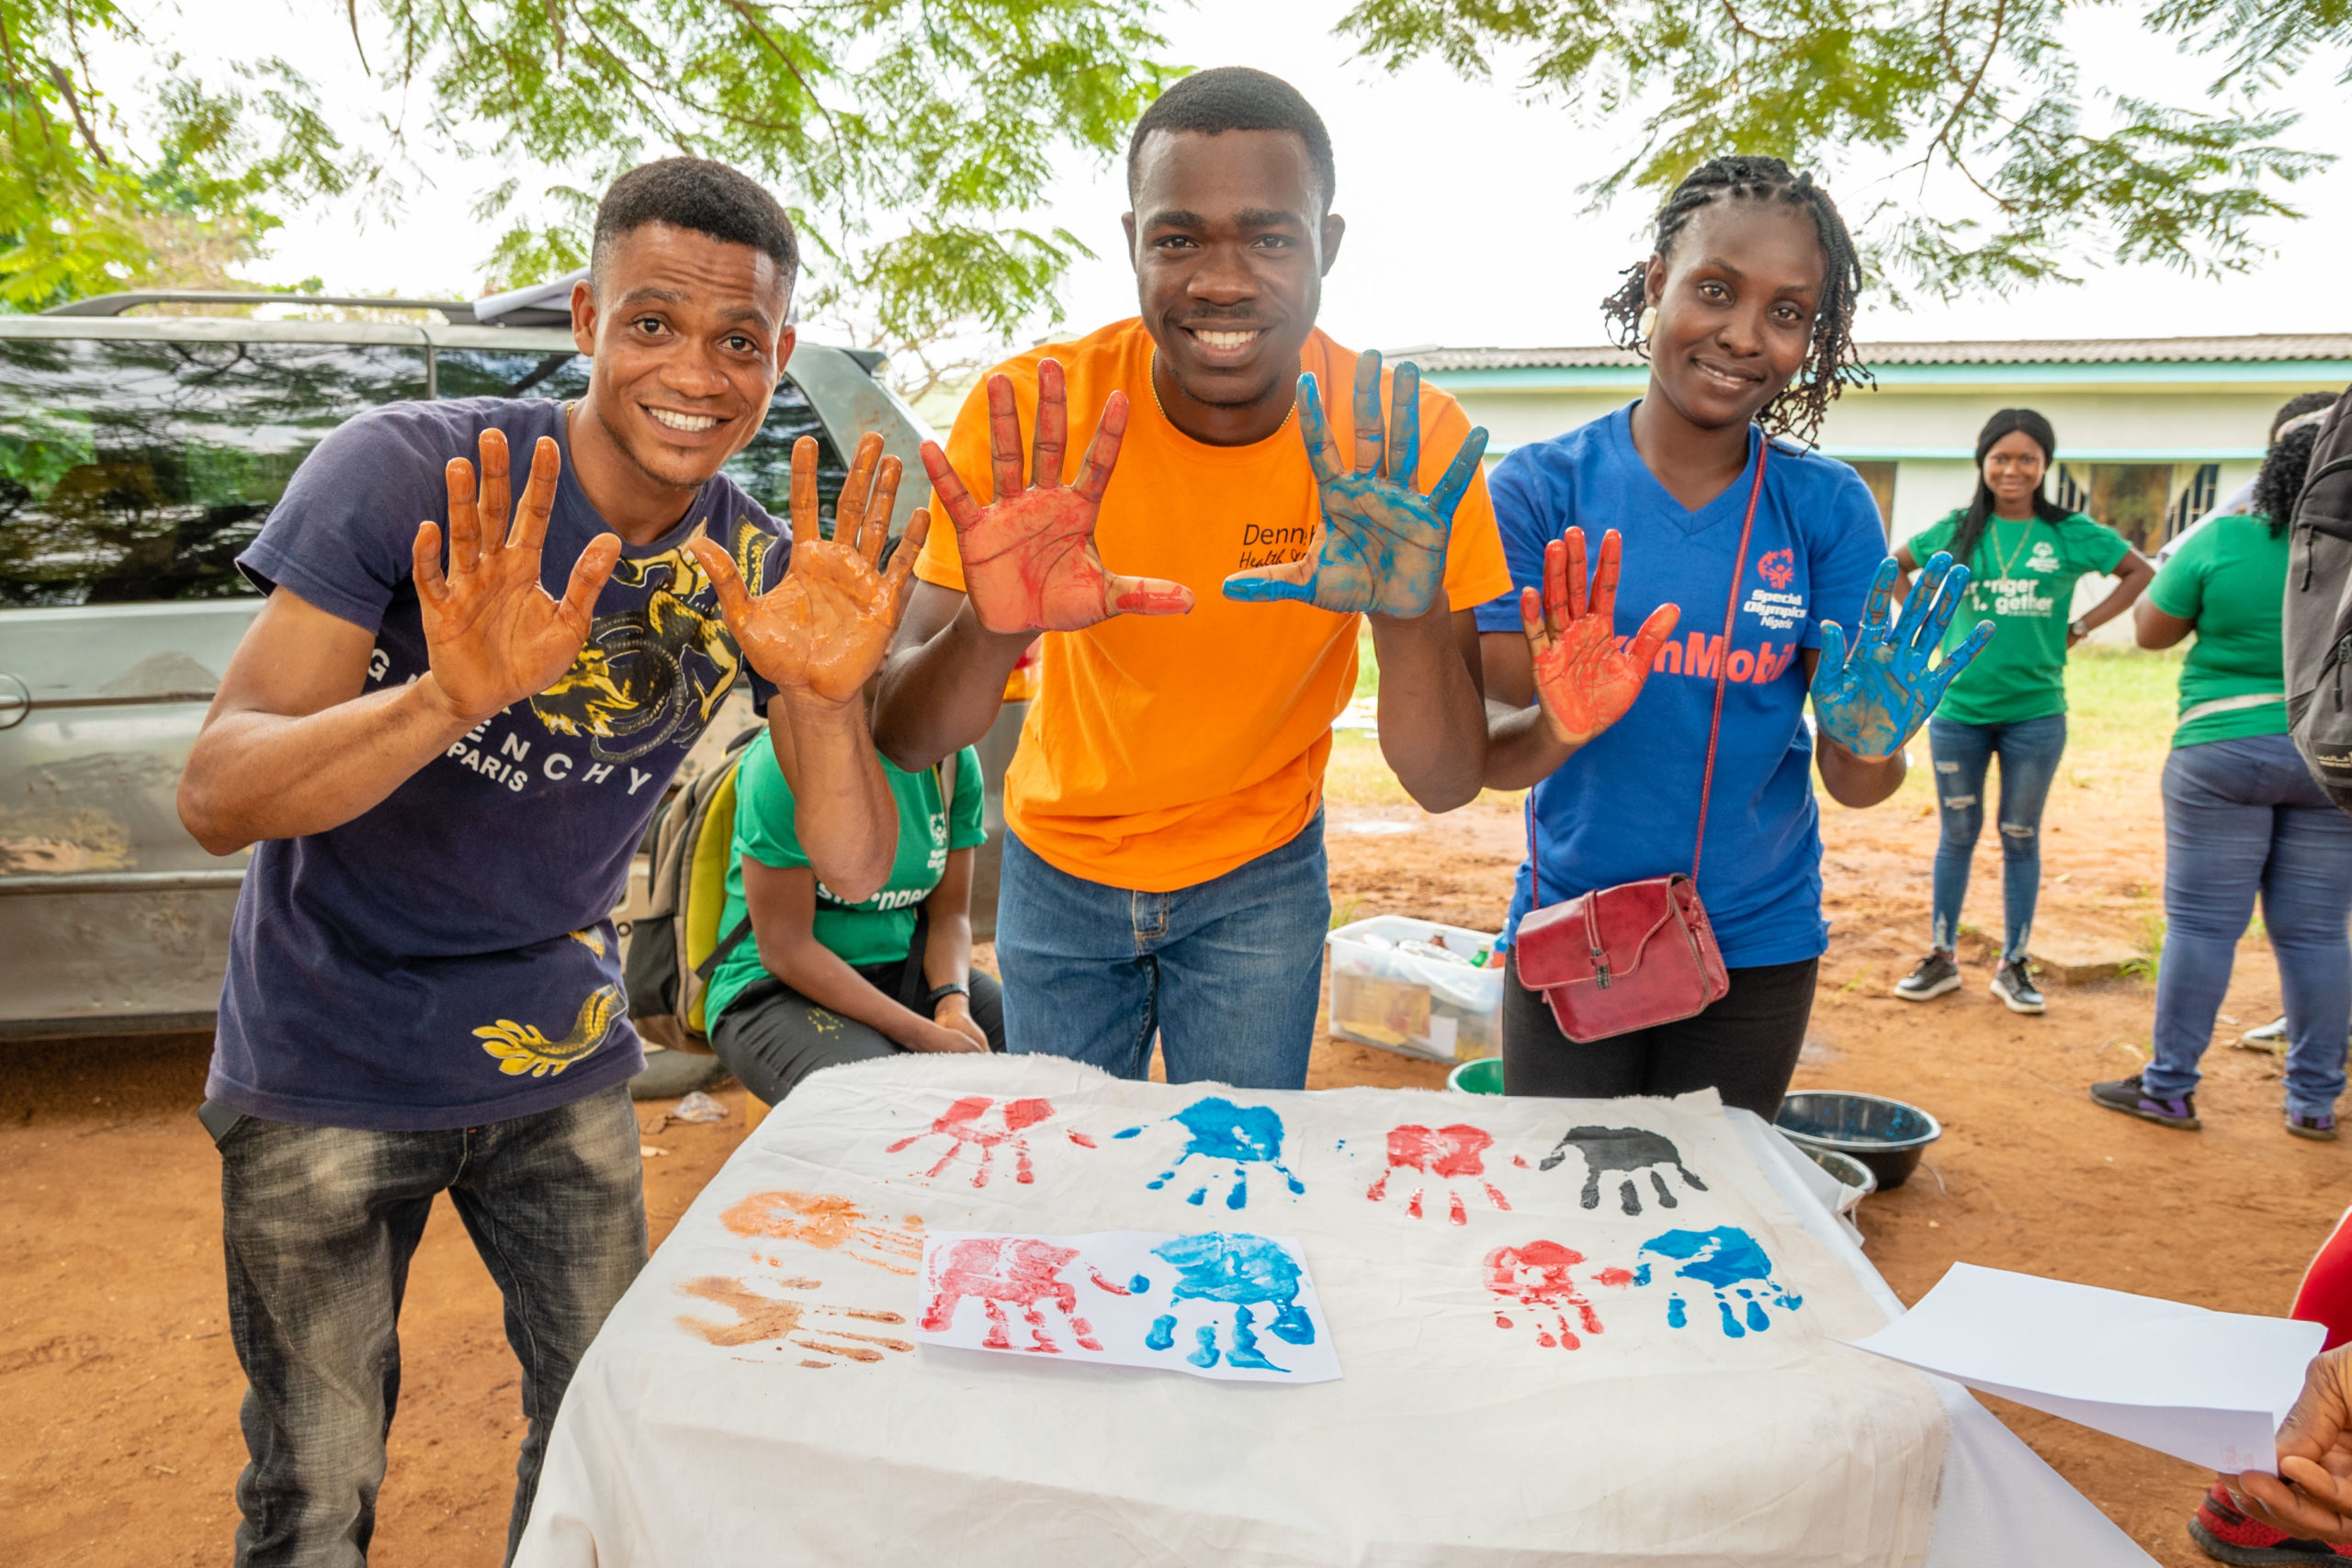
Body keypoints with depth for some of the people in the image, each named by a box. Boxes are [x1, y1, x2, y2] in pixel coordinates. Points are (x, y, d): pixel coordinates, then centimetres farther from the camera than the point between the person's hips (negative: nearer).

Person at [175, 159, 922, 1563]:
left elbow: (856, 868, -12)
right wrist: (451, 698, -41)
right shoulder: (406, 474, -18)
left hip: (560, 1061, 3)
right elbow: (218, 800, -22)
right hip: (331, 1064, -2)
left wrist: (827, 696, -32)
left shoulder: (756, 568, -8)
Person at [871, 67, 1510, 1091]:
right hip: (1059, 865, 1)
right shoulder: (1031, 416, -22)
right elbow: (903, 740, -21)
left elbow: (1446, 787, -21)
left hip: (1263, 875, 0)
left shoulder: (1408, 442, -20)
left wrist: (1413, 614, -40)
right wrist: (990, 631, -43)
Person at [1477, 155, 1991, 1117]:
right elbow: (1483, 751, -11)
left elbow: (1852, 784, -4)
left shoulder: (1827, 509, -4)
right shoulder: (1541, 488, -9)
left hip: (1758, 945, 2)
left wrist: (1869, 741, -26)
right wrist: (1561, 725, -31)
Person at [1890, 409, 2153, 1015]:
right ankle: (1941, 959, 20)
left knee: (2020, 839, 10)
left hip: (2035, 714, 0)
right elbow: (1893, 566, 15)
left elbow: (2143, 573, 10)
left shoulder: (2071, 534, -2)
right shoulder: (1957, 530, 1)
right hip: (1959, 709, 1)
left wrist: (2080, 628, 1)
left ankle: (2013, 965, 21)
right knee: (1957, 835, 10)